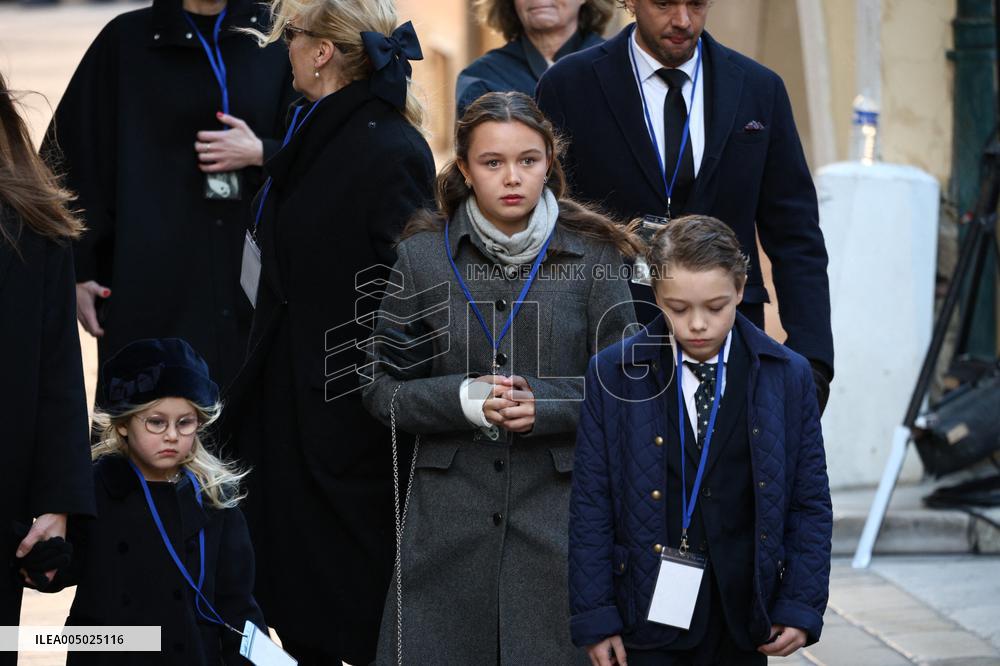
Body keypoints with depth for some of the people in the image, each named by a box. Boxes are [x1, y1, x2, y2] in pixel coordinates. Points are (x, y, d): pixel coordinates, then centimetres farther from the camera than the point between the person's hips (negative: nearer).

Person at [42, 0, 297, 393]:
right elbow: (77, 155, 2)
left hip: (249, 275, 2)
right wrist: (78, 269, -3)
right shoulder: (126, 39, 2)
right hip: (153, 281, -2)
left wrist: (260, 153, -11)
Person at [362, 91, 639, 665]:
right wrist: (464, 398, -12)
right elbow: (383, 388, 5)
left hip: (560, 507, -1)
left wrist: (544, 405, -15)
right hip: (452, 510, 1)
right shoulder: (423, 257, 3)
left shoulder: (591, 256, 0)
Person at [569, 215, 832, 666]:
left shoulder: (786, 376, 1)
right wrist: (595, 616, -5)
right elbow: (591, 505, -1)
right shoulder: (614, 375, -2)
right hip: (649, 608, -1)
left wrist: (801, 607, -2)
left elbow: (810, 504, 5)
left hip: (741, 618, 1)